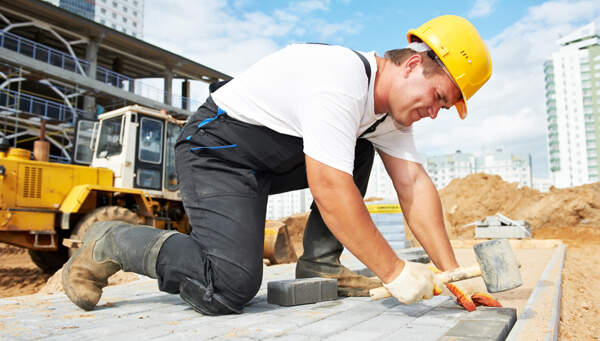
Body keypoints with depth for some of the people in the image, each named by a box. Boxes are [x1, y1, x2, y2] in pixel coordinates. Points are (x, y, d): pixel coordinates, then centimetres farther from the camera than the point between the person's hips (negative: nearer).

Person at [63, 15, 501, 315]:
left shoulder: (391, 104, 4)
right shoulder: (342, 80, -26)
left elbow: (414, 184, 0)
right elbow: (329, 188, -32)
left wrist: (451, 271, -6)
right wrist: (395, 272, -25)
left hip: (277, 158, 9)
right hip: (218, 150, -9)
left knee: (359, 150, 6)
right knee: (230, 288, -23)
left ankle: (319, 263, 3)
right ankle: (111, 244, -2)